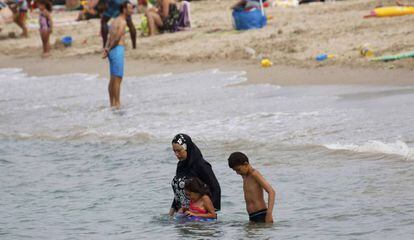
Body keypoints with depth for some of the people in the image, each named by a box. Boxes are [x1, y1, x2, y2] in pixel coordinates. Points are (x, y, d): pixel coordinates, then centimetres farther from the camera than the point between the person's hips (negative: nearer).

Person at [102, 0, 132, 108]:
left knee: (113, 79, 12)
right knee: (118, 79, -8)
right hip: (118, 50, -9)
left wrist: (106, 49, -4)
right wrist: (109, 49, -8)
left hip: (112, 51, 9)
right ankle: (117, 103, -9)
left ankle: (112, 103, 15)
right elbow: (117, 38, -20)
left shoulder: (115, 21, 19)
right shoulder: (122, 22, -11)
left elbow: (110, 39, 10)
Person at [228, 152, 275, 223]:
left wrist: (269, 214, -27)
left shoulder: (255, 174, -9)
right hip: (252, 218, 8)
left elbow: (271, 192, -18)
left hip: (261, 217, -8)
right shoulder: (245, 176, 18)